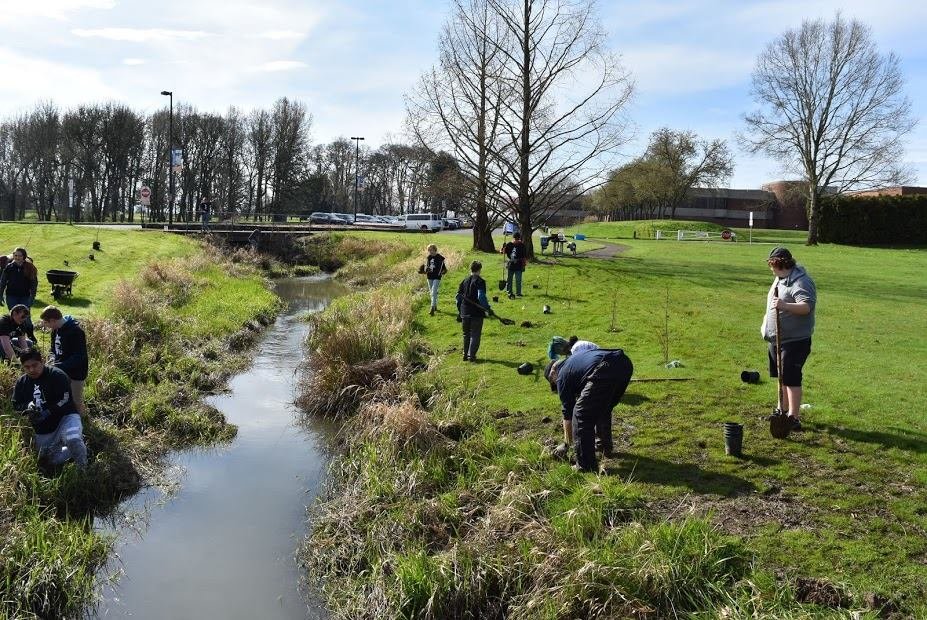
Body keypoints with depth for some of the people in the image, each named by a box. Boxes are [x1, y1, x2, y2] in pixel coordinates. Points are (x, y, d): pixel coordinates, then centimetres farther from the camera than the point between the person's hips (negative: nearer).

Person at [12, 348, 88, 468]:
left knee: (73, 440, -37)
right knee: (49, 461, 6)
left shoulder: (57, 375, -13)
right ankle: (78, 448, 24)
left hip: (64, 417, -7)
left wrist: (46, 413, -25)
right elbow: (16, 404, 11)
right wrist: (28, 406, -12)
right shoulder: (21, 382, 5)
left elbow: (64, 400, -18)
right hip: (43, 431, 7)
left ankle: (83, 468, -13)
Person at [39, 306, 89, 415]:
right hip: (61, 373, 8)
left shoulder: (76, 332, -23)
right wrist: (52, 361, -5)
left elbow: (79, 357, -25)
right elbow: (54, 349, 16)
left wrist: (58, 366, -28)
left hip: (75, 374, -8)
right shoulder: (56, 330, 4)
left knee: (76, 404, 2)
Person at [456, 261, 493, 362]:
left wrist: (459, 310, 19)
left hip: (465, 313, 6)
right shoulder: (480, 281, -11)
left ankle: (465, 354, 22)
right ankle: (471, 355, -2)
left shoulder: (465, 281, 9)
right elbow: (481, 297, -21)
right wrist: (488, 308, -15)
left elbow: (458, 296, 11)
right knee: (475, 335, 2)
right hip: (477, 313, -6)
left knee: (466, 334, 18)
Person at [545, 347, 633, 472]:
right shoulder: (572, 361, 38)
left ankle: (586, 466, 7)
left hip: (605, 371, -8)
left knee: (582, 415, 5)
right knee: (604, 409, 31)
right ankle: (606, 447, 46)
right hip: (625, 364, 9)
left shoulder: (562, 376, 18)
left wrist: (568, 442, 36)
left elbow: (567, 412, 24)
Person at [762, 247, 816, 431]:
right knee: (781, 376, 18)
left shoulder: (801, 283, -19)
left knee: (791, 379, -8)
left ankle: (794, 418, -3)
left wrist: (785, 305, -50)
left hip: (795, 340, -9)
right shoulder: (780, 279, 12)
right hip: (777, 338, 9)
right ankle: (782, 410, 32)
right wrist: (768, 331, 28)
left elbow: (806, 306, -34)